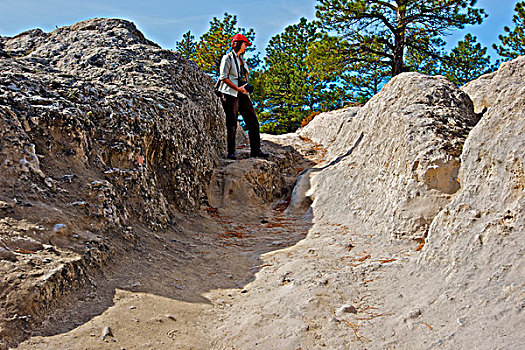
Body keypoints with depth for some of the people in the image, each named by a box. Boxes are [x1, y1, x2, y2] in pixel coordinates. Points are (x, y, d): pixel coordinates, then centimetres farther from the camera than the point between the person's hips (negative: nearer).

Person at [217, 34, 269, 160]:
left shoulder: (241, 59, 20)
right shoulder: (227, 58, -4)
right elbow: (224, 77, -11)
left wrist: (247, 87, 7)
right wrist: (238, 88, -16)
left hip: (242, 94, 7)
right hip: (230, 94, -7)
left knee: (253, 122, 1)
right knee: (232, 125, -5)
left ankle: (255, 150, 6)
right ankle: (231, 153, 2)